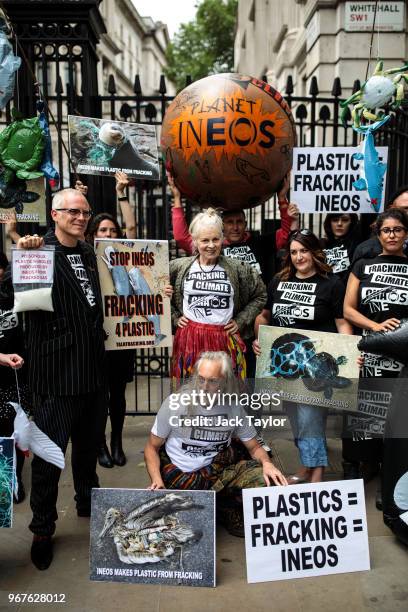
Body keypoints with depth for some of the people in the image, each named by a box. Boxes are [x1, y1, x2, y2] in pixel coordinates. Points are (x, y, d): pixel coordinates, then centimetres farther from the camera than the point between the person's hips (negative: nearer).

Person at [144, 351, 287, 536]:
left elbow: (254, 447, 8)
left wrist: (266, 463, -15)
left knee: (266, 478, -23)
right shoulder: (174, 403, -8)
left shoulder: (233, 407, -1)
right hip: (183, 477, -2)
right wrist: (157, 481, -16)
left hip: (222, 469, 3)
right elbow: (152, 448, 1)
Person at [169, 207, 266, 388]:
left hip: (226, 340, 0)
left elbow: (260, 295, 10)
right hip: (189, 339, 0)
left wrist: (241, 321, 4)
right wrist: (174, 318, 3)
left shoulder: (237, 269, 1)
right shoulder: (178, 267, 1)